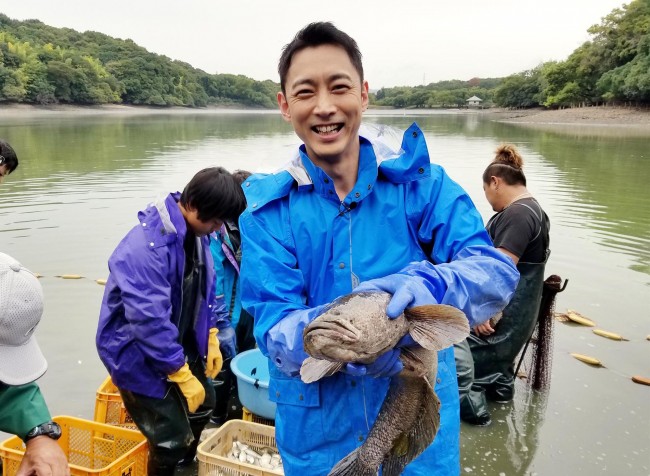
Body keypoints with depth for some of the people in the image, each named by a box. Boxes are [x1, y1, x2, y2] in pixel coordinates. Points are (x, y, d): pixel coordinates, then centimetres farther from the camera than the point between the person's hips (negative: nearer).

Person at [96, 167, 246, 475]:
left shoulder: (196, 232, -5)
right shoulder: (145, 247, -32)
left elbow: (206, 289, 9)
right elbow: (150, 321, -33)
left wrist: (211, 338, 5)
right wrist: (184, 376, -27)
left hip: (178, 344, 9)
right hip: (138, 353, -8)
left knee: (203, 404, 23)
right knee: (172, 439, -5)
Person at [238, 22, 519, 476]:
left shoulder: (420, 182, -10)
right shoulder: (268, 208, -10)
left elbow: (499, 271, -17)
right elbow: (273, 330, -14)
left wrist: (430, 283, -38)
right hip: (318, 434, 0)